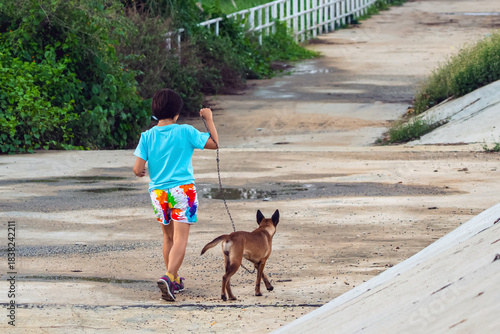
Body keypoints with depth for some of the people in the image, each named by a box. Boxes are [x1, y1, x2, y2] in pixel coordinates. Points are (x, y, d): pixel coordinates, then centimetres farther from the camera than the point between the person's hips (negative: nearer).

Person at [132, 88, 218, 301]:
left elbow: (138, 169, -5)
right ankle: (169, 277, -27)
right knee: (180, 238, -7)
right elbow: (214, 143, 2)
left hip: (158, 193, 3)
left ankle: (174, 280, 29)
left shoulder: (147, 136, -2)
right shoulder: (185, 132, -7)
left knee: (168, 237, 19)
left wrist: (140, 171, 19)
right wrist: (209, 119, 11)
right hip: (182, 190, -3)